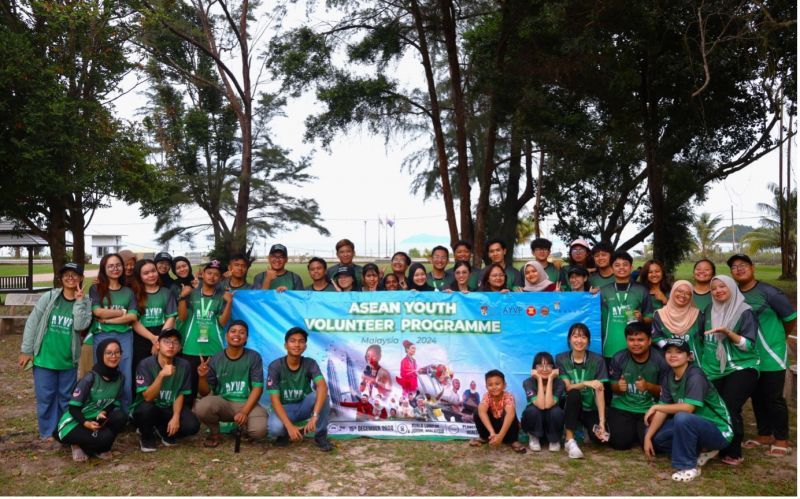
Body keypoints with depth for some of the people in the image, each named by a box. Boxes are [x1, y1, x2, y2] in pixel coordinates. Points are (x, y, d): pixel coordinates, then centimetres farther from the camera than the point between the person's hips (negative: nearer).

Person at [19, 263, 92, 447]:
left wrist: (79, 300, -16)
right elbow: (32, 323, -1)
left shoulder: (85, 302, -2)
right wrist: (26, 350, -3)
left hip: (68, 360, 1)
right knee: (45, 397, 5)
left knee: (66, 397, 12)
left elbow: (80, 325, -18)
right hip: (44, 357, -1)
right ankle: (47, 433, 19)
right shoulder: (49, 297, -4)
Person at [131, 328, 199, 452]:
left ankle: (163, 431, 11)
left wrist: (176, 417, -19)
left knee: (192, 426, -23)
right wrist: (161, 375, -41)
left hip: (169, 409, 3)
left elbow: (180, 395, -4)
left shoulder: (184, 365, -10)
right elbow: (148, 397, -27)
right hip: (148, 408, -3)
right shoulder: (146, 364, -19)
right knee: (147, 408, -37)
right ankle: (146, 437, -2)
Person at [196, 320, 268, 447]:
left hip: (247, 404, -1)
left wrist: (244, 412, -18)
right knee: (202, 407, -32)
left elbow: (257, 388, -6)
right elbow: (205, 393, 2)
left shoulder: (254, 357, -3)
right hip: (222, 403, 1)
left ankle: (240, 428, 8)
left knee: (259, 430, -30)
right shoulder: (215, 360, 0)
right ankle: (214, 432, 2)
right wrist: (202, 377, -19)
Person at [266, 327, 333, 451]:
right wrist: (289, 426, -35)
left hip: (304, 406, 2)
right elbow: (275, 400, -22)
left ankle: (320, 436, -11)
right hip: (284, 408, -2)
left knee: (321, 394, -30)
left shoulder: (310, 364, -14)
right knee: (275, 428, -36)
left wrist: (314, 416, -48)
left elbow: (322, 387, -32)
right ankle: (285, 433, 2)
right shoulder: (275, 366, -17)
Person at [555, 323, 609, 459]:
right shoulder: (561, 359, -5)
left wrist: (602, 422, -20)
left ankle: (591, 427, 12)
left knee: (600, 437, -25)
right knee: (574, 393, -34)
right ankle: (569, 440, -26)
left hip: (591, 408, 1)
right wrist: (586, 383, -33)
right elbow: (567, 387, -13)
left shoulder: (597, 360, -7)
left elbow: (600, 392, -12)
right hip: (571, 406, -1)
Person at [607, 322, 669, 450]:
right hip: (623, 407, 1)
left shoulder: (660, 360, -12)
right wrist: (618, 386, -22)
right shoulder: (619, 358, -8)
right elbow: (613, 388, 3)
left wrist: (648, 386, -24)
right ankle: (633, 431, 22)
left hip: (649, 409, -1)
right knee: (620, 442, -14)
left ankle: (639, 432, 19)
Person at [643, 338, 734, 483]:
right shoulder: (669, 378, 0)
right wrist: (648, 437, -7)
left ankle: (689, 466, -15)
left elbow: (688, 408, -30)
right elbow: (663, 411, 0)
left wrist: (656, 407, -19)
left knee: (682, 417, -34)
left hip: (718, 430, -8)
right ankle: (702, 450, 11)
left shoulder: (695, 375, -22)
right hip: (694, 426, 8)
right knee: (656, 436, 1)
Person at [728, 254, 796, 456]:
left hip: (771, 356, -5)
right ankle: (764, 435, 29)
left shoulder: (768, 292, -14)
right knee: (757, 397, 14)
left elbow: (791, 318, -4)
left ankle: (782, 440, 18)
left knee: (773, 397, 3)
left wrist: (777, 338, 8)